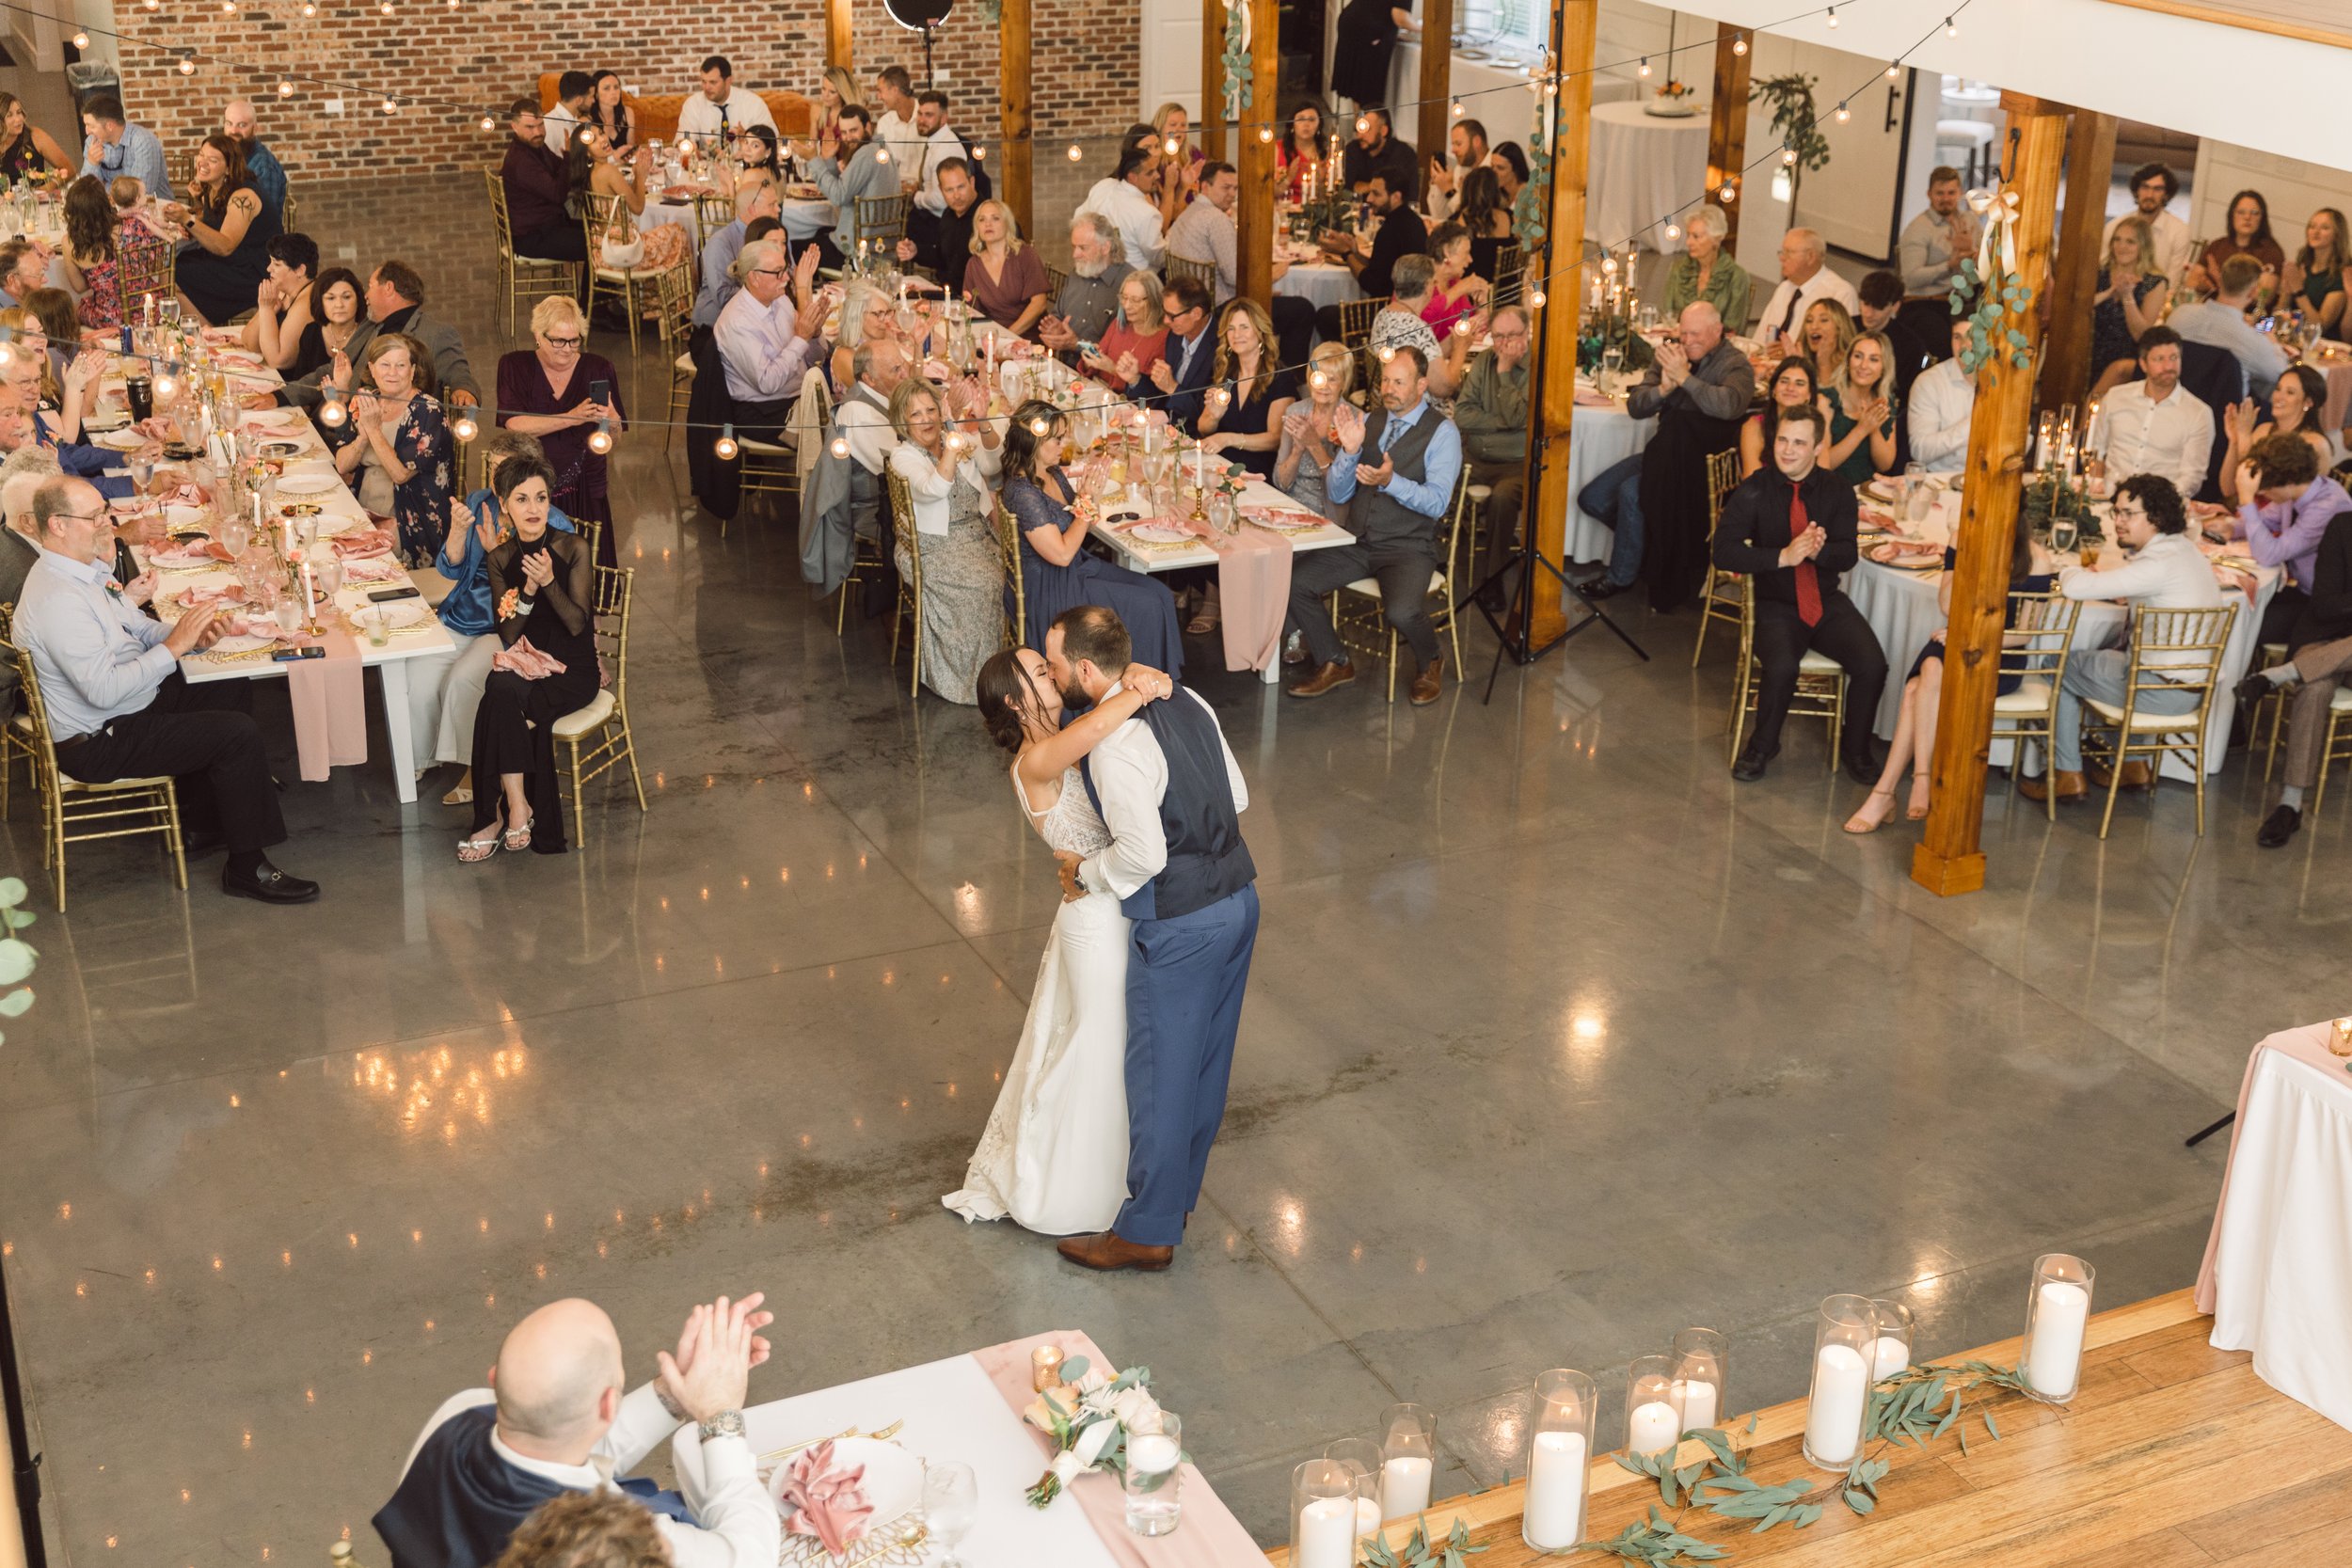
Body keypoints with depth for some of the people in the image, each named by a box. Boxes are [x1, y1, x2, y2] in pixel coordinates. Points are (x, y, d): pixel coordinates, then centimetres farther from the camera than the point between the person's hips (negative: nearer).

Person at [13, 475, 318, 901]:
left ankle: (203, 826, 24)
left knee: (234, 690, 18)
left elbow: (139, 630, 13)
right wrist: (172, 647, -26)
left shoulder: (87, 569, 5)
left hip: (135, 704, 11)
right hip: (98, 742, -11)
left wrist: (192, 635, -7)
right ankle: (247, 869, -4)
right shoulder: (56, 600, -28)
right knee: (239, 734, -17)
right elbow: (103, 689, -33)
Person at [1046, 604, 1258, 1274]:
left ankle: (1148, 1232, 19)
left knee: (1160, 1077, 6)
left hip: (1179, 929, -9)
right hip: (1238, 898, 9)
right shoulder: (1186, 702, 4)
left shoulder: (1115, 747, -23)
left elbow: (1143, 856, -26)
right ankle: (1176, 1194, 38)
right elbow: (1237, 795, 11)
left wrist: (1085, 871, -9)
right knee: (1206, 1063, 21)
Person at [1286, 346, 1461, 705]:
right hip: (1358, 541, 5)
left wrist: (1391, 481, -30)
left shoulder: (1442, 432, -5)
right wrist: (1350, 452, -12)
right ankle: (1334, 663, 7)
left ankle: (1430, 664, 4)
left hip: (1409, 547, -5)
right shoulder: (1368, 421, 9)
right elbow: (1337, 494, 6)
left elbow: (1437, 502, -15)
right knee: (1292, 582, -14)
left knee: (1401, 612, -32)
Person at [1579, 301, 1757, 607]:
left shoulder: (1736, 365, -9)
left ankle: (1621, 577, -9)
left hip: (1701, 462, -7)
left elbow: (1730, 405, -32)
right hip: (1665, 452, 7)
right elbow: (1635, 406, 1)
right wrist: (1663, 388, -19)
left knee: (1631, 491, -27)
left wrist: (1684, 378, -34)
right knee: (1592, 499, -2)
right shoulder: (1672, 355, 7)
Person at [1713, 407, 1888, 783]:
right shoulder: (1753, 492, -6)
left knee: (1872, 664, -20)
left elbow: (1848, 555, -1)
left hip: (1827, 602, 3)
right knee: (1782, 668, -32)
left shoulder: (1837, 491, 3)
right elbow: (1723, 552, -14)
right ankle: (1762, 747, -2)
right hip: (1775, 606, -3)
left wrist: (1820, 550, -25)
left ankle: (1855, 748, 7)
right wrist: (1782, 557, -25)